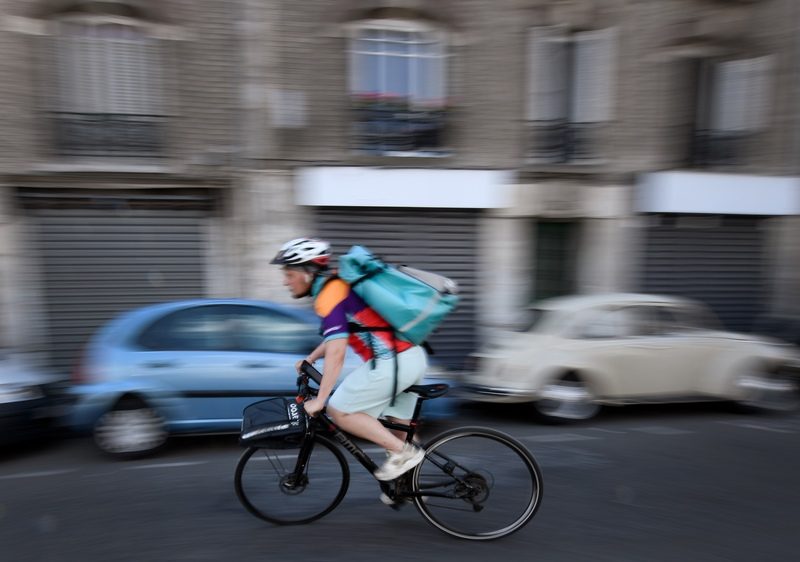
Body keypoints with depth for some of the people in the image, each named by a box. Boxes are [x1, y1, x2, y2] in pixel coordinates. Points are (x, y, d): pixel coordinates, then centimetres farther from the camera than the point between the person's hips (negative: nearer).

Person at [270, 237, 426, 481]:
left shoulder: (329, 296, -11)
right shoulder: (340, 284, 17)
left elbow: (336, 353, -18)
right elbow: (338, 334, 29)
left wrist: (319, 400, -12)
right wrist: (309, 360, 28)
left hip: (391, 362, -10)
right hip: (414, 357, 10)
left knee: (339, 410, 2)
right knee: (398, 425, 23)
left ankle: (403, 452, 3)